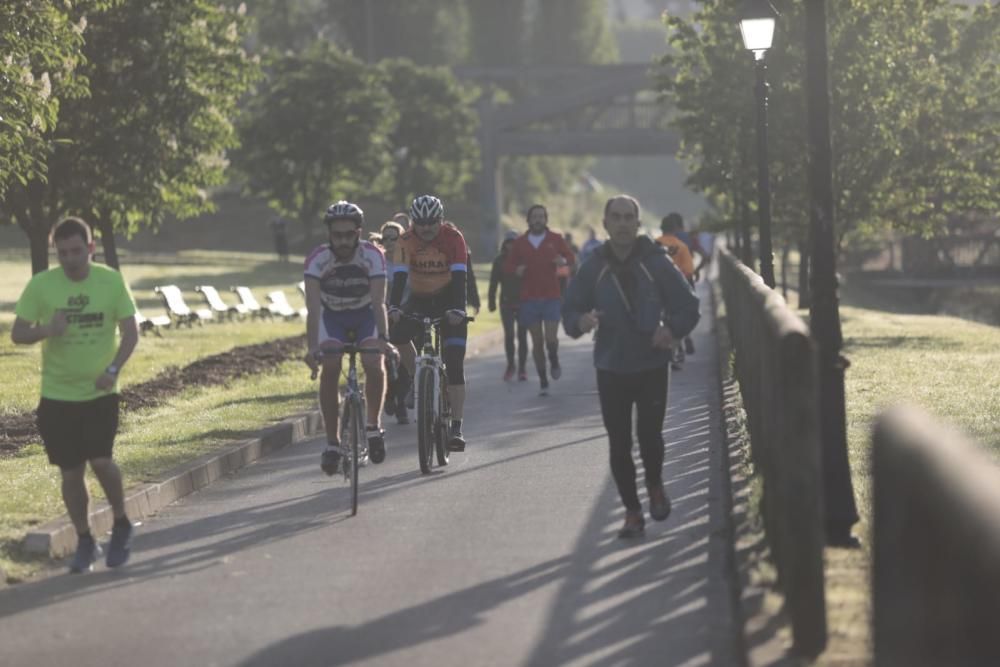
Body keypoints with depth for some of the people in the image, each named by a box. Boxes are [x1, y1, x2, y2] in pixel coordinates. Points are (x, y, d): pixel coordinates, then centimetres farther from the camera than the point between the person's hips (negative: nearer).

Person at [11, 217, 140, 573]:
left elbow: (130, 332, -3)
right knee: (71, 472, 6)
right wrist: (46, 330, -24)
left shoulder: (111, 281, -6)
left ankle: (121, 525, 11)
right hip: (57, 394, 1)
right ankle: (85, 541, 23)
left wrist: (114, 369, -19)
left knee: (101, 460, -15)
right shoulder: (41, 285, -6)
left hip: (101, 393, -1)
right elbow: (17, 334, -3)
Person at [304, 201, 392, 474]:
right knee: (330, 369, -21)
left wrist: (383, 338, -49)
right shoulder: (317, 259, -27)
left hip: (365, 314, 0)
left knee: (374, 364, -25)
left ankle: (373, 424, -1)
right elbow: (313, 307, -34)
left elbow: (378, 302, -34)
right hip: (332, 316, 0)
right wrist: (312, 347, -46)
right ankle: (332, 443, -11)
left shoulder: (372, 255, -27)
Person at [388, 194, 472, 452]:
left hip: (448, 299, -2)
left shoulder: (453, 238, -18)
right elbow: (399, 276, -22)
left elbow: (459, 277, -26)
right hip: (419, 300, 2)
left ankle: (457, 427, -17)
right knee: (397, 335, -26)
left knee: (454, 364, -14)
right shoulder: (407, 241, -14)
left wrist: (457, 310, -41)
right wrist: (394, 308, -38)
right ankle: (416, 379, 2)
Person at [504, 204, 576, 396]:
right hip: (529, 299, 1)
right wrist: (516, 270, -13)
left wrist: (564, 260, -16)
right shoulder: (520, 242, 6)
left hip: (551, 296, -1)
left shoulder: (555, 239, 5)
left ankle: (554, 362, 22)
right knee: (537, 342, 2)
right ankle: (543, 382, 12)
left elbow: (571, 257, 8)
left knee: (551, 339, -12)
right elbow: (507, 265, 10)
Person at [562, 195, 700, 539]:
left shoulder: (656, 264, -2)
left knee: (649, 435, -9)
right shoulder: (593, 269, 2)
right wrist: (580, 322, -19)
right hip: (611, 369, 2)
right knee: (619, 445, 1)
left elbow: (688, 305, 2)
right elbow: (570, 309, 5)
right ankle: (632, 511, 13)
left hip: (652, 365, -2)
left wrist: (672, 329, -18)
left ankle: (655, 485, 22)